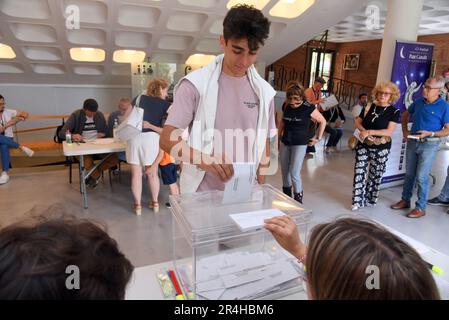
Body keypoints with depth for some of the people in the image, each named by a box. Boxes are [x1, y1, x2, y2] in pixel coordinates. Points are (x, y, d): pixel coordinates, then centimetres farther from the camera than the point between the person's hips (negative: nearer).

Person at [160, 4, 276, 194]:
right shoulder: (196, 84, -10)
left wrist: (260, 187, 9)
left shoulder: (264, 91, 2)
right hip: (203, 193, -3)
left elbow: (264, 143, 10)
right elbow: (167, 139, -13)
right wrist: (203, 159, -29)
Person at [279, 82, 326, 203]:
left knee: (294, 172, -11)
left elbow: (323, 121, 0)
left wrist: (318, 138, 2)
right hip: (285, 143, 5)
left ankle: (298, 198, 6)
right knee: (284, 171, 11)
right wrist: (279, 135, 12)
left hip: (300, 144, -5)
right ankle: (286, 196, 28)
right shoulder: (286, 106, 1)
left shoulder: (308, 108, -12)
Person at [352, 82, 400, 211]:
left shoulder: (394, 111, -6)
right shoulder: (369, 107, 4)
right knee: (359, 173, -1)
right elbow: (358, 122, 7)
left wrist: (369, 131, -20)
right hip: (363, 145, 2)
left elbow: (389, 131, -14)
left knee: (375, 175, 9)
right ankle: (358, 200, 8)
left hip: (381, 148, -2)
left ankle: (369, 199, 26)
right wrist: (364, 131, -13)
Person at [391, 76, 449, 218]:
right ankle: (405, 200, 29)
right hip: (413, 142, 5)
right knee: (409, 174, 14)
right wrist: (405, 131, 9)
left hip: (429, 144, -5)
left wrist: (430, 133, -22)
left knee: (421, 177, -3)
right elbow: (405, 114, 20)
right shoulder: (418, 102, 3)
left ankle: (421, 208, 10)